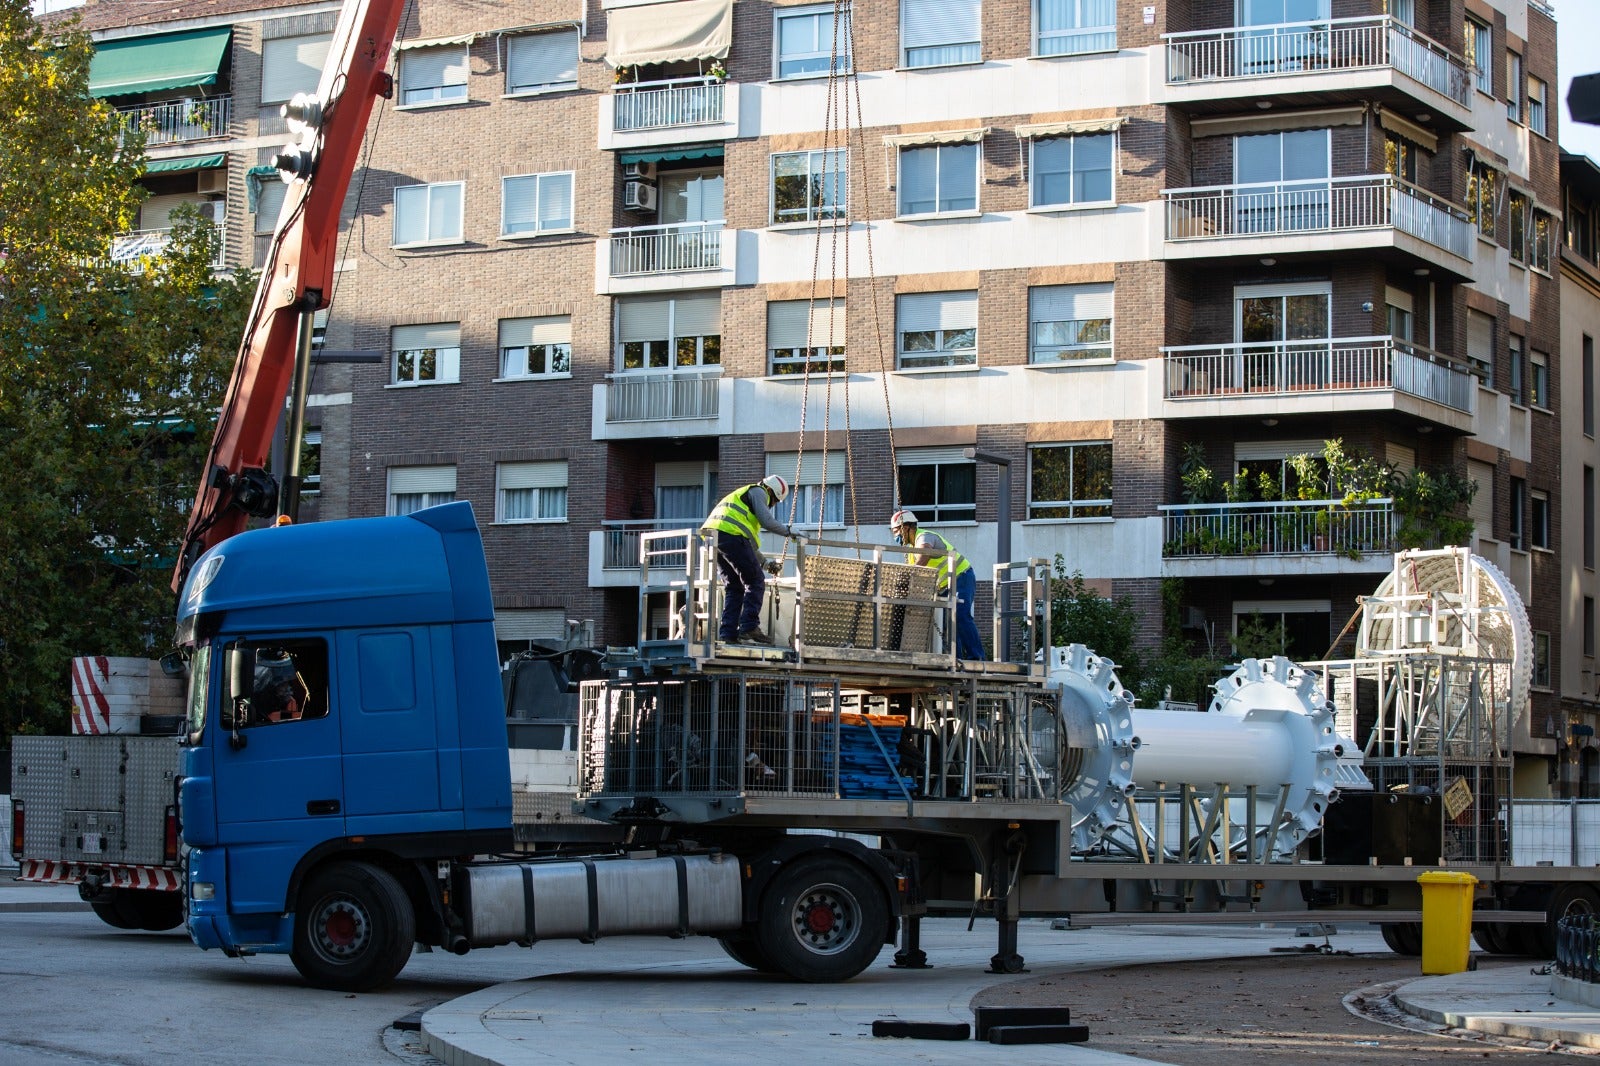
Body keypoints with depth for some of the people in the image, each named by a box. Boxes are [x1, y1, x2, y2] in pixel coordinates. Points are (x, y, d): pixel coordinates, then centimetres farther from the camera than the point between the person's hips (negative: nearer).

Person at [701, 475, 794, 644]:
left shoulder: (743, 494, 38)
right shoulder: (758, 492, 10)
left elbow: (749, 541, 39)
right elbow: (766, 521, -5)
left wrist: (764, 561, 38)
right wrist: (788, 531, 7)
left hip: (712, 536, 9)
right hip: (730, 534, -9)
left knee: (734, 587, 14)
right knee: (755, 583, -2)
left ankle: (727, 633, 5)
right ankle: (749, 628, -11)